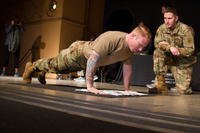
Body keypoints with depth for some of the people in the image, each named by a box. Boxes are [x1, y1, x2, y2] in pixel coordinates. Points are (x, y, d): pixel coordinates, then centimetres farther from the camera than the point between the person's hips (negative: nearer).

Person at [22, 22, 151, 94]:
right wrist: (90, 86, -43)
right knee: (55, 64, 19)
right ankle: (31, 67, 48)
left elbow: (128, 67, -7)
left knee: (59, 68, 30)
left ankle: (42, 72, 58)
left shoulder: (130, 48, -18)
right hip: (78, 52, -6)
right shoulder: (111, 38, -43)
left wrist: (126, 90, -7)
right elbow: (93, 59, -44)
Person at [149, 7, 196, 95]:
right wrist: (170, 47, -32)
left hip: (183, 63, -3)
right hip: (169, 60, 3)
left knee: (182, 92, -13)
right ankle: (161, 85, -17)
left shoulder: (186, 30, -17)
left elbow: (190, 50, -19)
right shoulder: (162, 28, -6)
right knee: (157, 52, -28)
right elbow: (156, 43, -13)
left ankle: (186, 83, 28)